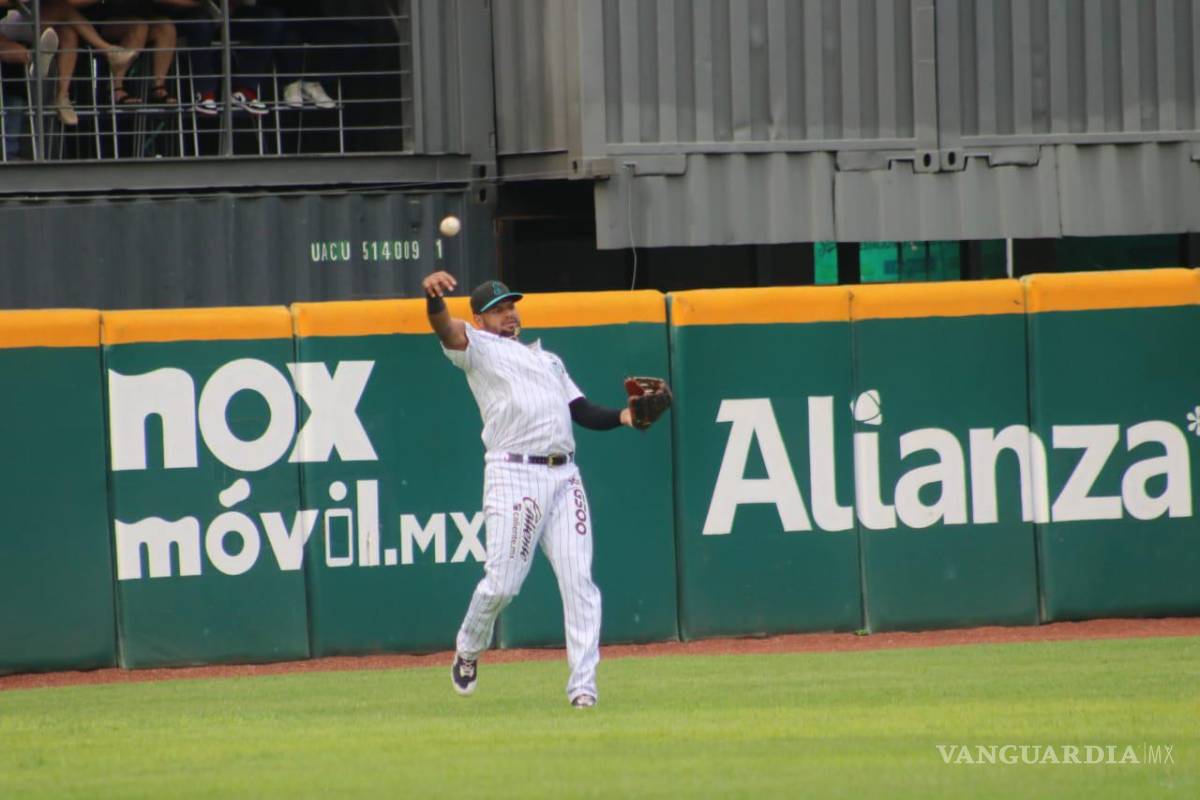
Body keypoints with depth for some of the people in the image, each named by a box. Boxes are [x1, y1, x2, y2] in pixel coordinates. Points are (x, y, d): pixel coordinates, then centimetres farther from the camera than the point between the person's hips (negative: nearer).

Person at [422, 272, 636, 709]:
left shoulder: (548, 359, 28)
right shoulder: (479, 348, 10)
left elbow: (581, 410, 20)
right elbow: (447, 329, -11)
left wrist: (623, 417, 1)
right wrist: (433, 298, -33)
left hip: (564, 476, 5)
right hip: (514, 474, -5)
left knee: (579, 581, -5)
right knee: (502, 583, -6)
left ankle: (583, 684, -5)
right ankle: (468, 649, 22)